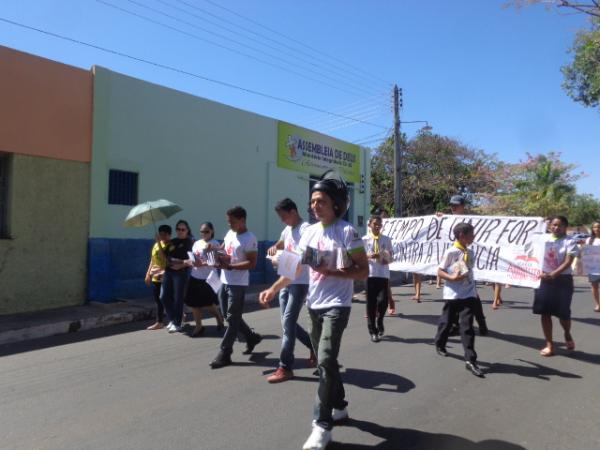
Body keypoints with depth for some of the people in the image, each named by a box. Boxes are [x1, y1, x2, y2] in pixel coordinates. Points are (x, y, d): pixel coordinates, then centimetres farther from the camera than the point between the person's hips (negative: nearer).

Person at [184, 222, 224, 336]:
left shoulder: (214, 244, -7)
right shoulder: (196, 243, 13)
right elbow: (192, 259, 15)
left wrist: (203, 264, -28)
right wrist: (191, 262, -7)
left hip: (208, 278, -6)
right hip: (195, 277, 6)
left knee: (208, 303, -2)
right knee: (194, 303, 7)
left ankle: (219, 316, 28)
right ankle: (198, 326, 21)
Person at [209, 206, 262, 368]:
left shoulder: (250, 239, -15)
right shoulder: (229, 234, 10)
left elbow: (252, 263, -19)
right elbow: (222, 249, 24)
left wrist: (230, 266, -25)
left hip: (237, 284, -9)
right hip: (224, 282, 9)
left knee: (232, 319, -1)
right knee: (228, 316, 16)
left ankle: (224, 354, 8)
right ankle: (252, 337, 32)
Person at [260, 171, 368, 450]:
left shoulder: (347, 232, -12)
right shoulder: (309, 232, 5)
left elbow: (363, 271, -11)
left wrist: (331, 272, -22)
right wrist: (274, 289, 0)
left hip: (336, 306, -7)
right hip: (314, 305, 7)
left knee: (325, 360, -13)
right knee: (325, 361, 16)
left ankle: (322, 425, 1)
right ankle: (339, 407, 36)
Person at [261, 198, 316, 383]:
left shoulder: (305, 229, -12)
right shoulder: (287, 229, 14)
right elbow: (281, 244, 30)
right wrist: (274, 248, 6)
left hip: (300, 282, -9)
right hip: (285, 281, 9)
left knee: (288, 321, -9)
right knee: (288, 322, 13)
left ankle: (285, 368, -1)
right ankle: (314, 346, 33)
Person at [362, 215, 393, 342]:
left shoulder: (386, 239, 8)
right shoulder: (365, 239, 2)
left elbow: (390, 255, 11)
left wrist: (387, 259, -12)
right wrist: (370, 256, -18)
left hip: (383, 274, 1)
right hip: (370, 274, -1)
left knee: (383, 301, -9)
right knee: (371, 303, 3)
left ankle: (379, 322, 20)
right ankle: (372, 330, 16)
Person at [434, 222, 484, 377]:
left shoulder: (470, 253, 7)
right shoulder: (451, 252, -10)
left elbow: (469, 272, 17)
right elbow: (440, 271, -8)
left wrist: (474, 290, 18)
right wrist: (452, 278, -24)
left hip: (469, 294, 4)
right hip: (453, 294, -4)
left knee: (467, 326, -3)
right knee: (446, 322, 12)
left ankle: (470, 360, -3)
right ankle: (440, 345, 38)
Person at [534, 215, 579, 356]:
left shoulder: (570, 242, -5)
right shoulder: (543, 238, 5)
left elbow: (568, 262, -15)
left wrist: (553, 274, -26)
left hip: (563, 280, -3)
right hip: (544, 279, 3)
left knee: (563, 313, 1)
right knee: (545, 313, 3)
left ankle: (567, 334, 35)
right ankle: (549, 344, 15)